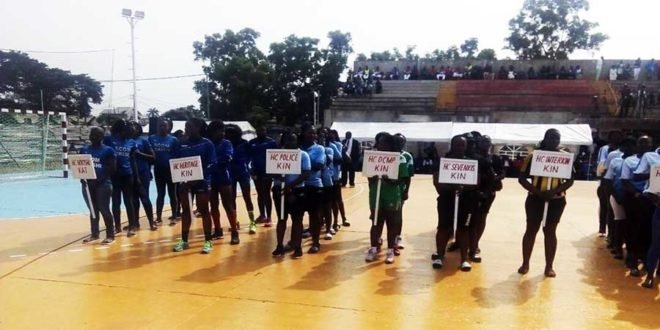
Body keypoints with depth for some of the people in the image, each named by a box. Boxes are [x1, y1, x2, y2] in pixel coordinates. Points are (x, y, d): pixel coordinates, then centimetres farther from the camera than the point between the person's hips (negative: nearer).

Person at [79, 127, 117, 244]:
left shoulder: (108, 150, -3)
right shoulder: (84, 150, 11)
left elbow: (113, 168, -6)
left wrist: (102, 177, -18)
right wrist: (82, 177, -4)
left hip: (103, 184, -5)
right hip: (88, 184, 5)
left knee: (104, 210, -4)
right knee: (93, 210, 13)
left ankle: (110, 235, 5)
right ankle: (94, 234, 24)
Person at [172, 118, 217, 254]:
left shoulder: (207, 144, -4)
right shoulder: (182, 144, 9)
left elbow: (211, 163, -11)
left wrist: (199, 178, -21)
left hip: (201, 182, -4)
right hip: (184, 182, 4)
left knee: (203, 210, 2)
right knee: (186, 210, 11)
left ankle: (208, 241, 10)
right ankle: (184, 240, 21)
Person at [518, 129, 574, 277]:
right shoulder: (534, 155, -5)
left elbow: (570, 180, 0)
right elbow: (522, 178, -5)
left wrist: (554, 191, -16)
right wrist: (537, 191, -19)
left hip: (557, 200, 1)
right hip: (535, 199, -1)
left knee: (550, 231, 9)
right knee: (531, 230, 6)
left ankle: (549, 266, 18)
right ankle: (525, 264, 18)